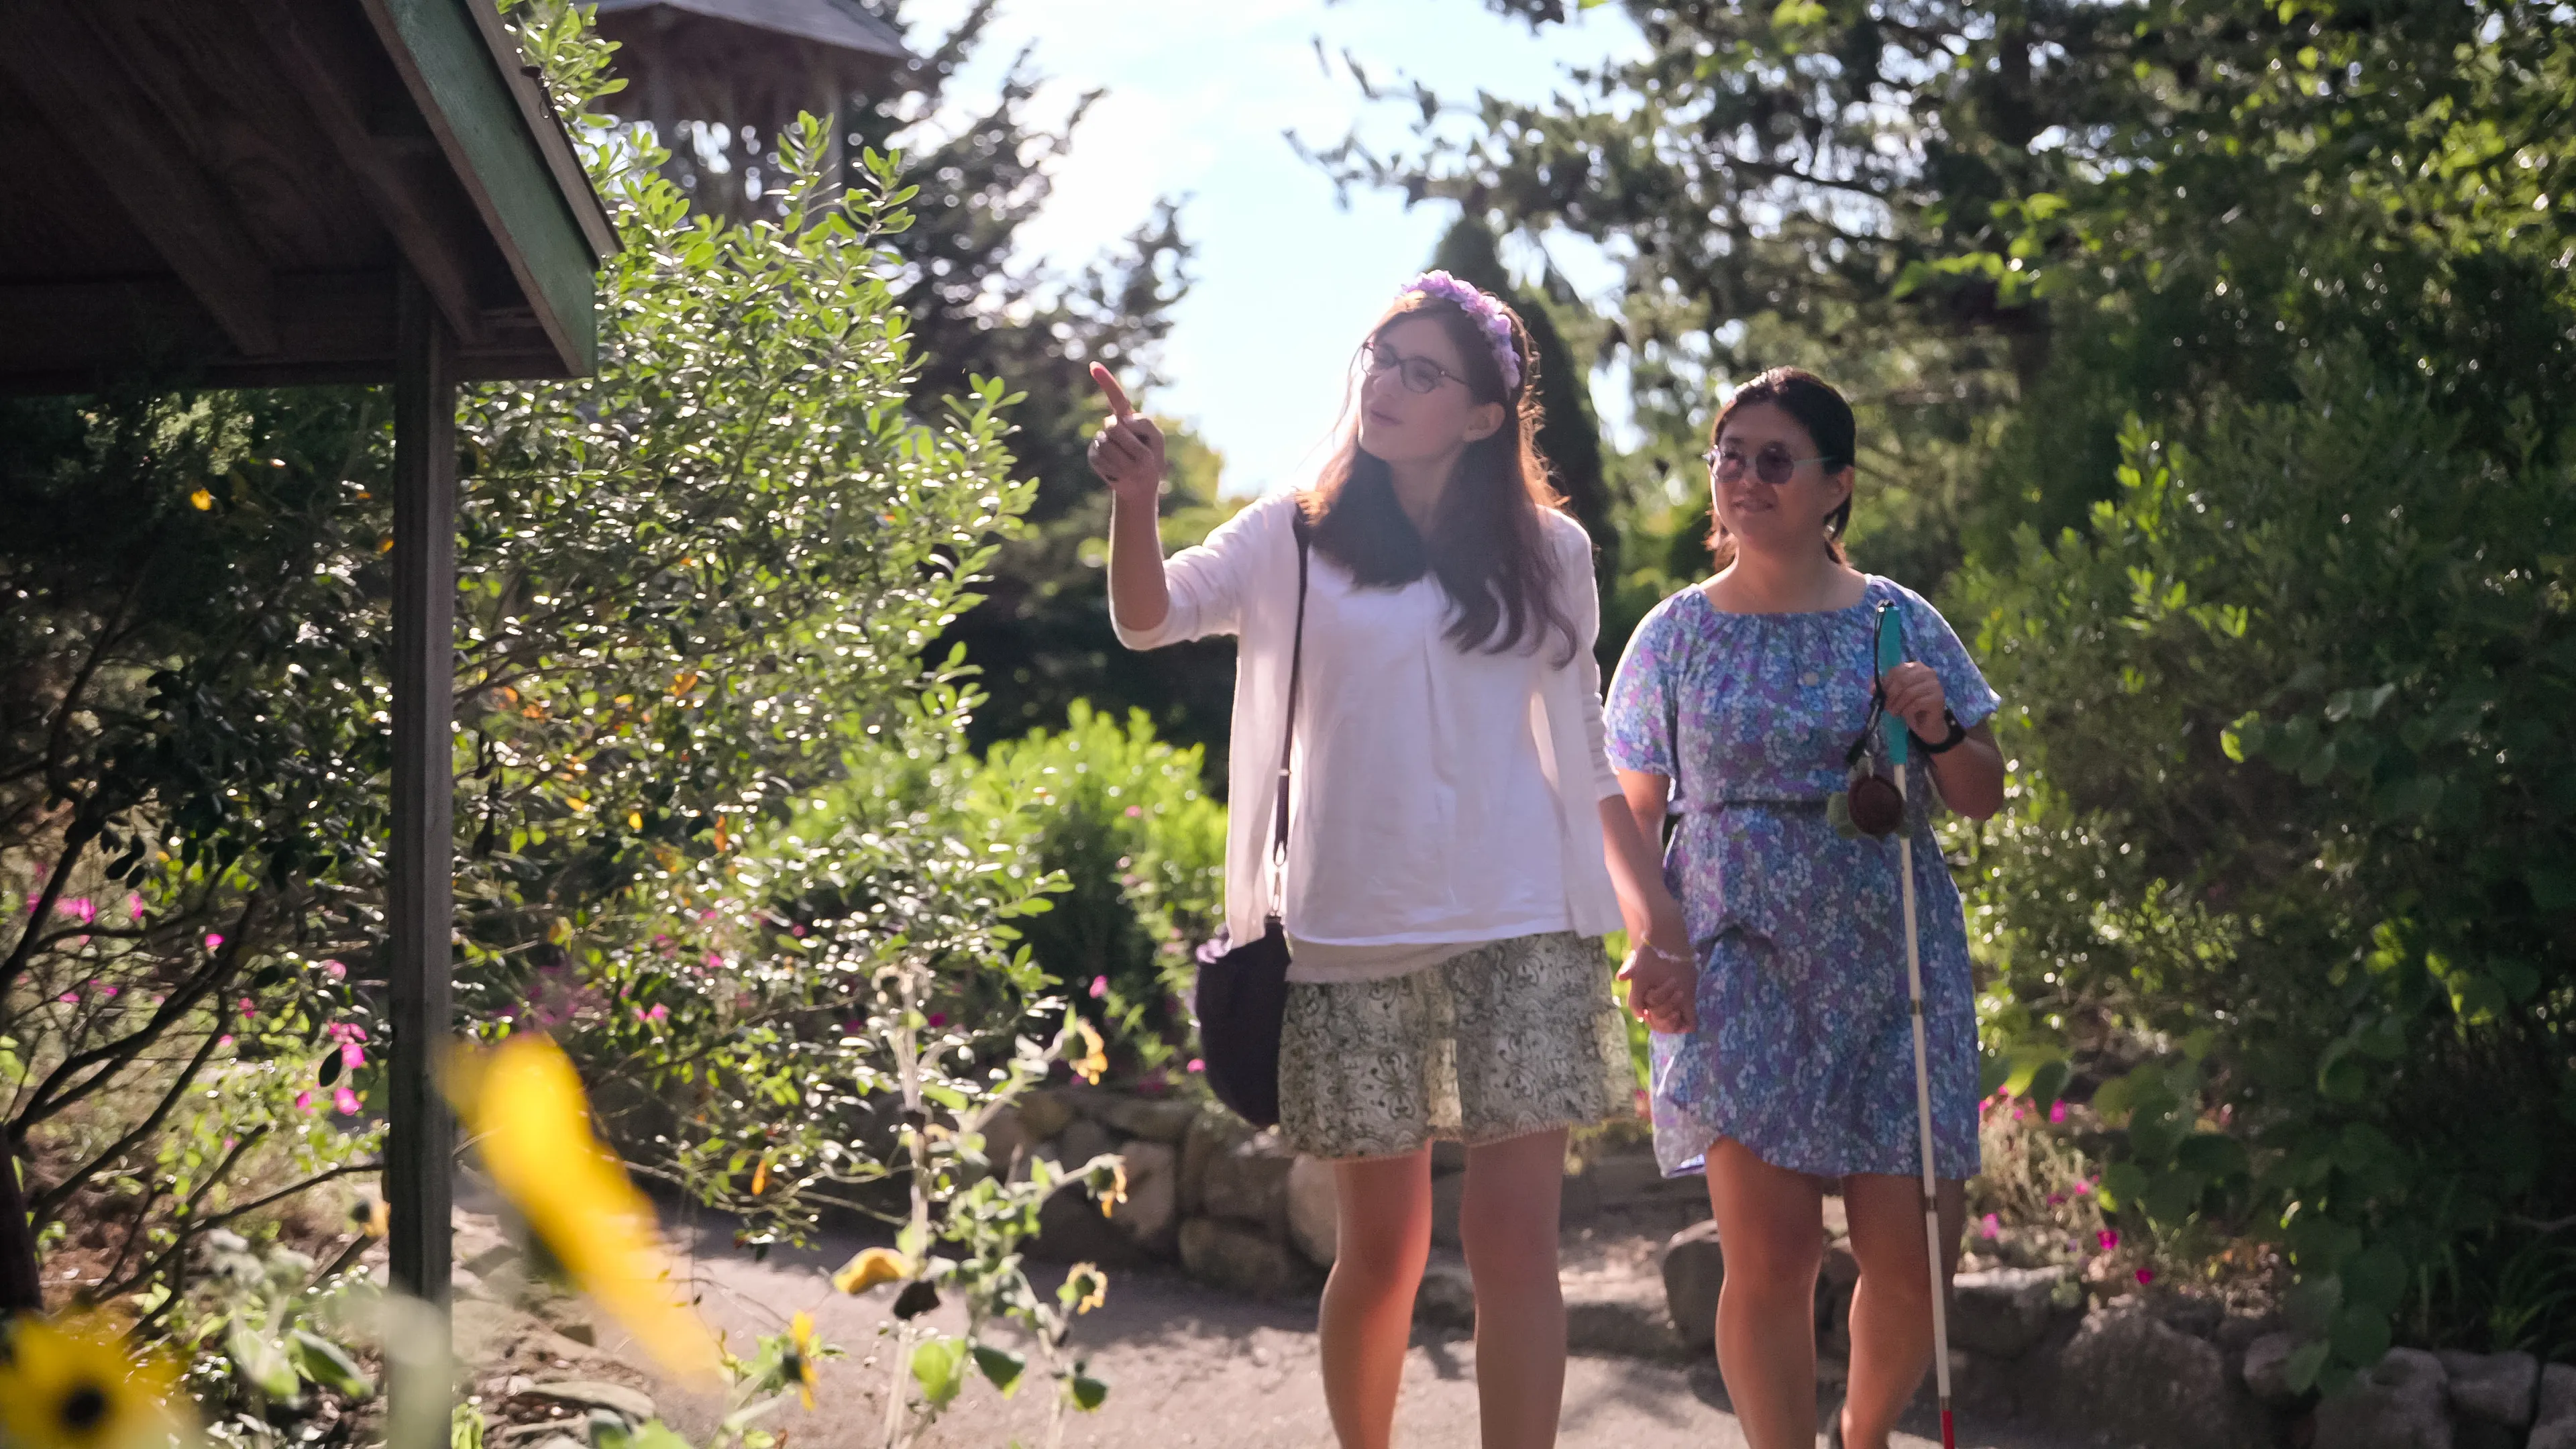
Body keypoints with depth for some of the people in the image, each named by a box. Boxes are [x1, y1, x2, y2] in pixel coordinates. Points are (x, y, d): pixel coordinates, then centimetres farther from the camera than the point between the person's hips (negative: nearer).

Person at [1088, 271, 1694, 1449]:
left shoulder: (1548, 553, 9)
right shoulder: (1297, 539, 6)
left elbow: (1584, 755, 15)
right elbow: (1151, 616, -7)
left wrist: (1655, 914, 9)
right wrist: (1135, 501, -27)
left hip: (1521, 934, 1)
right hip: (1352, 939, 0)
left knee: (1512, 1231, -7)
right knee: (1381, 1246, 5)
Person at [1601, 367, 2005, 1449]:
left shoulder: (1898, 623, 5)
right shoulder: (1677, 636, 5)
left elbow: (1983, 799, 11)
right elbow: (1630, 810, 9)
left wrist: (1939, 733, -9)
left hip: (1889, 968, 1)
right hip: (1741, 972, -1)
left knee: (1912, 1258, 0)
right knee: (1769, 1256, -6)